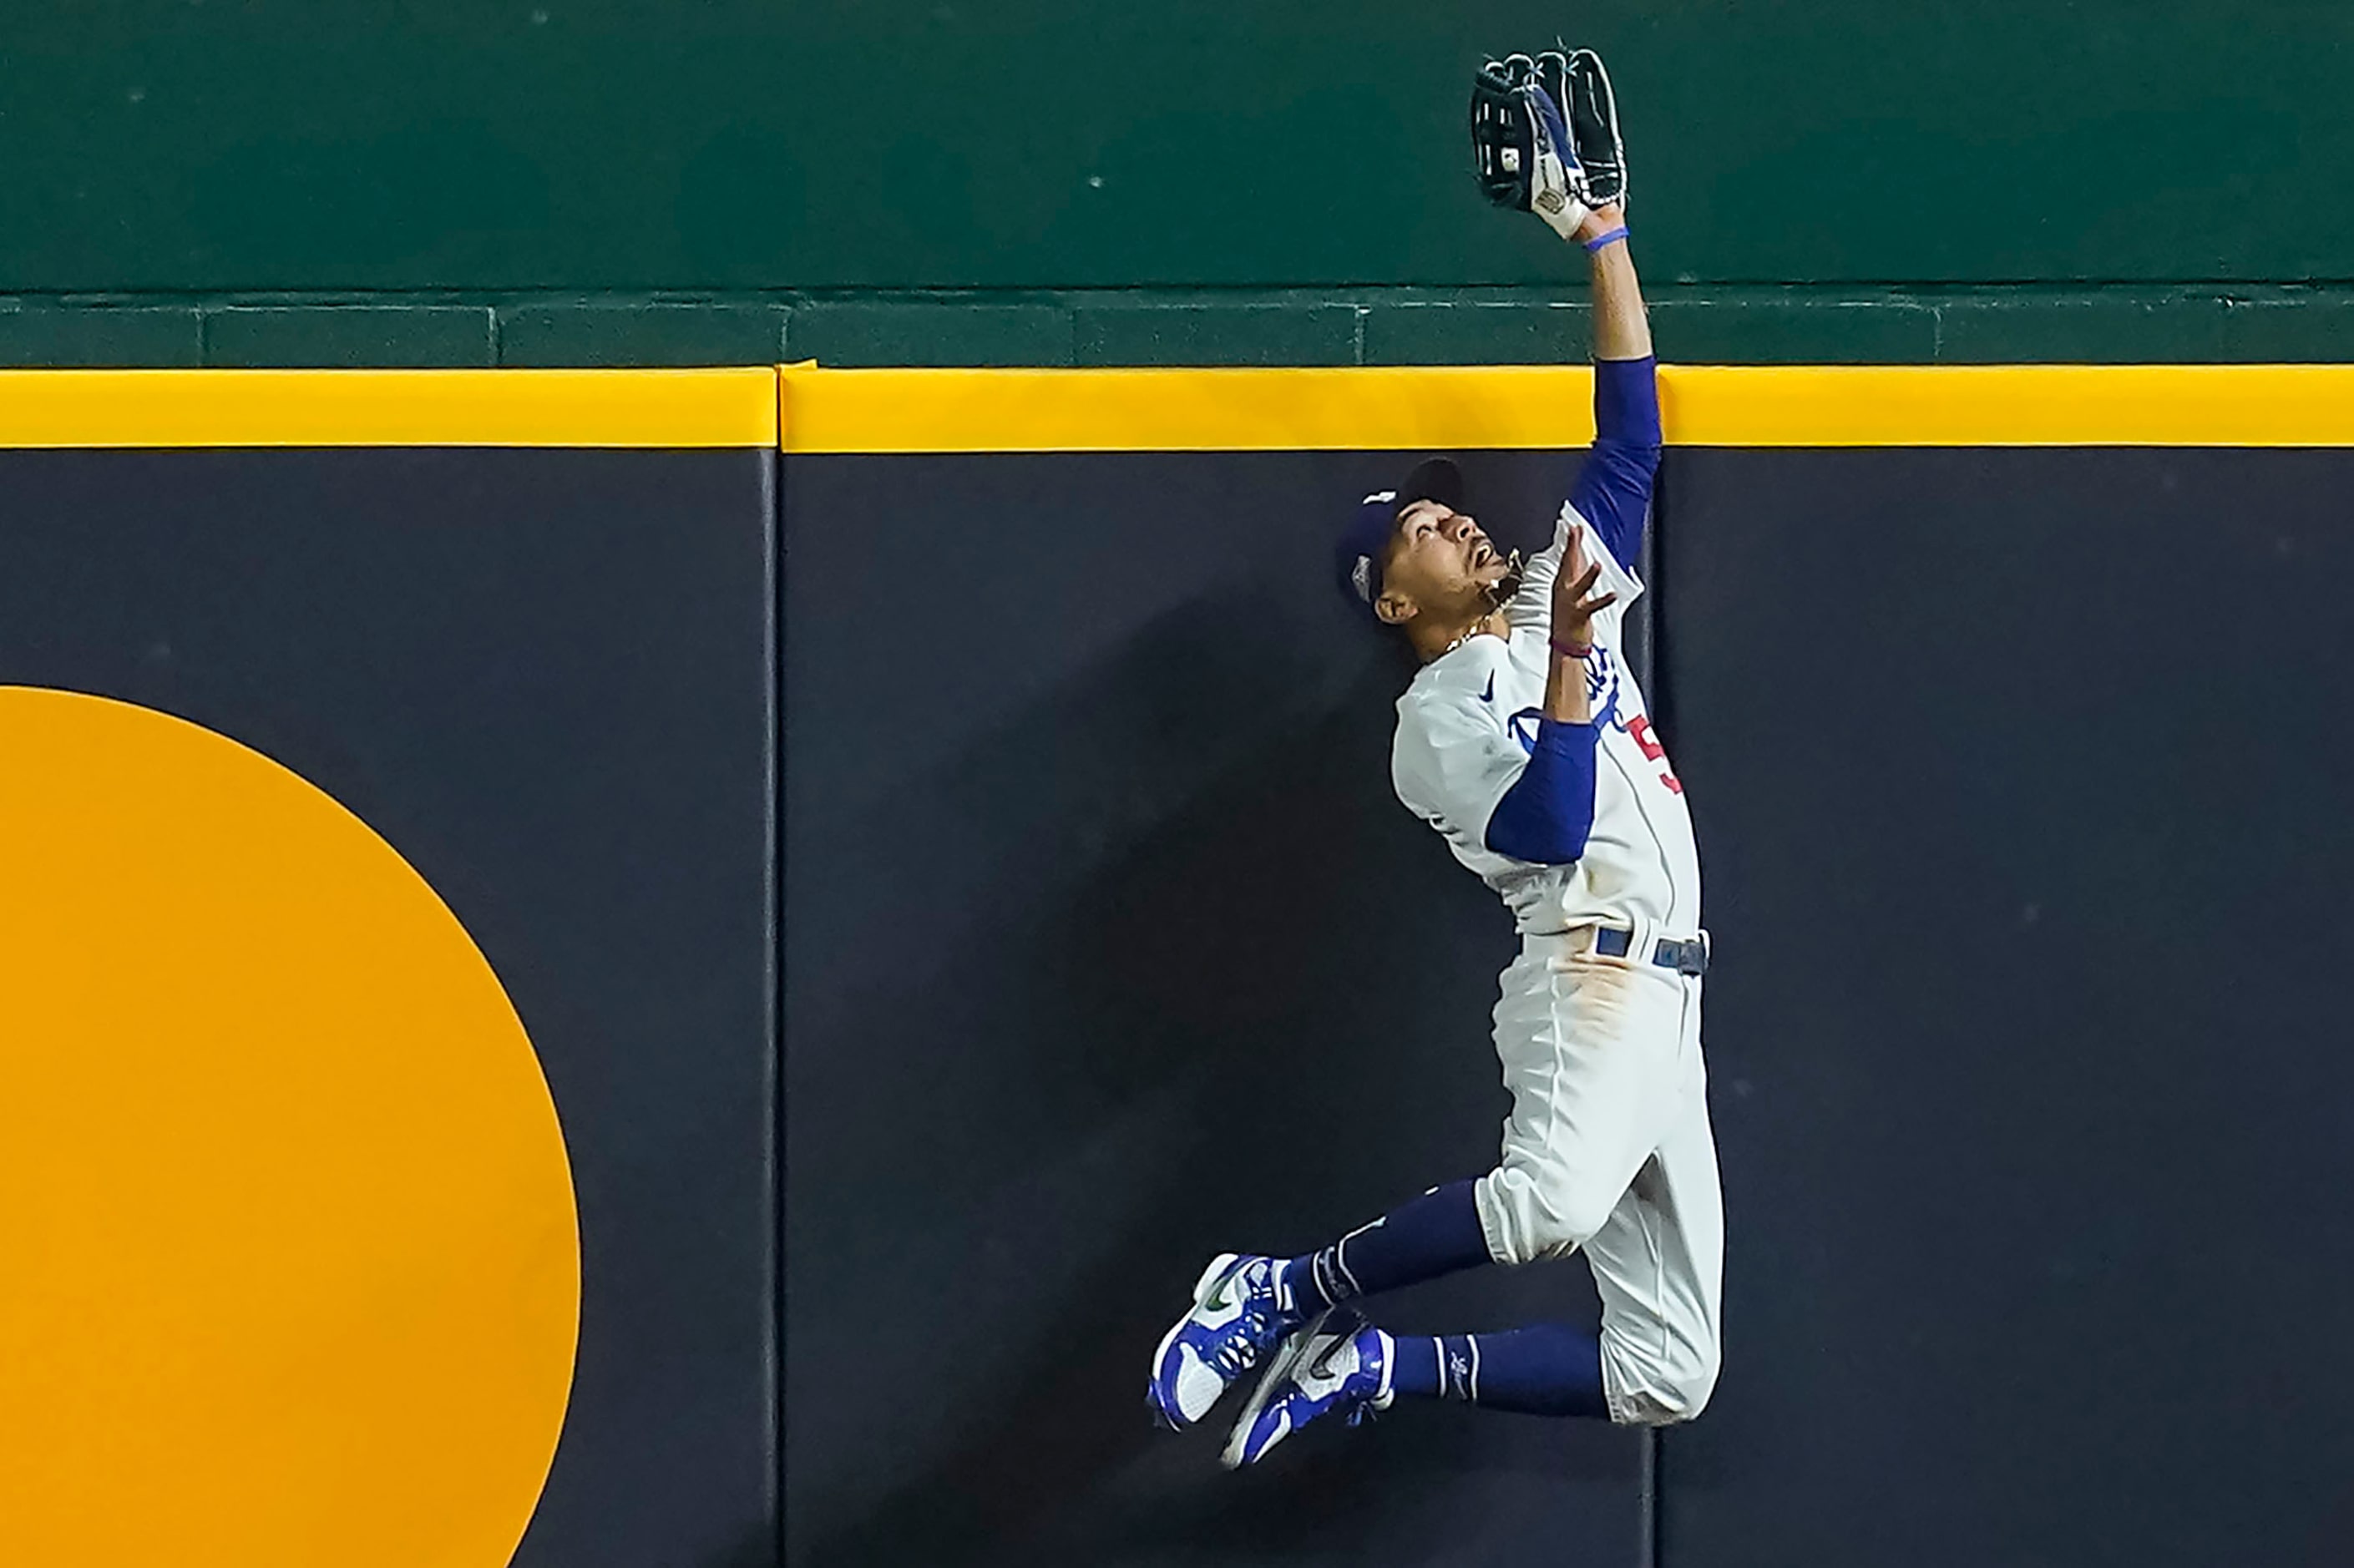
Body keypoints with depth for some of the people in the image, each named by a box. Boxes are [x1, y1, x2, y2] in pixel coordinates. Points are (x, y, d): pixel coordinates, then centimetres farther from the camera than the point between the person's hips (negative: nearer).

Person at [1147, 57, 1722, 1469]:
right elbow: (1552, 829, -17)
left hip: (1664, 1015, 7)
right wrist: (1565, 660, -21)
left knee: (1668, 1380, 1)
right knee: (1553, 1198, -41)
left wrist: (1609, 244, 15)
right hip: (1593, 975, -7)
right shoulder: (1441, 720, 0)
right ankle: (1292, 1295, -19)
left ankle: (1370, 1364, 5)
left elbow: (1632, 437, 19)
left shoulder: (1568, 595, 21)